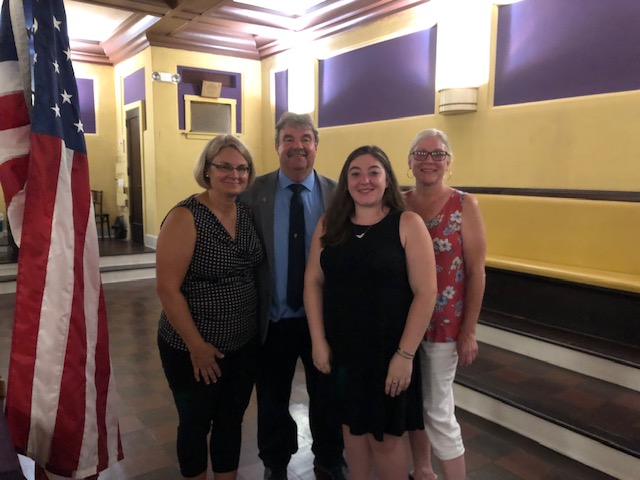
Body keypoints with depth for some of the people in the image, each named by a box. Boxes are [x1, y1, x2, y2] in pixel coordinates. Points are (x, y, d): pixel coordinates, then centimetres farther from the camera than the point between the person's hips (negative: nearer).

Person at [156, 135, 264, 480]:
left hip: (244, 345, 5)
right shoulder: (185, 217, -16)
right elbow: (167, 288, -18)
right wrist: (197, 345, -16)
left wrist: (258, 326, 4)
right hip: (194, 350, -5)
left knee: (231, 421, 20)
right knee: (195, 425, 16)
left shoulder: (247, 213, 1)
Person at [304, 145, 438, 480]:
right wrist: (318, 340, -3)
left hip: (388, 351, -3)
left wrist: (405, 354, -15)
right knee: (352, 428, 20)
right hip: (340, 349, 4)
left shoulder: (408, 224, -11)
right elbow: (313, 282, 2)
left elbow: (425, 293, -13)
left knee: (386, 437, 11)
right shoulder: (329, 224, 1)